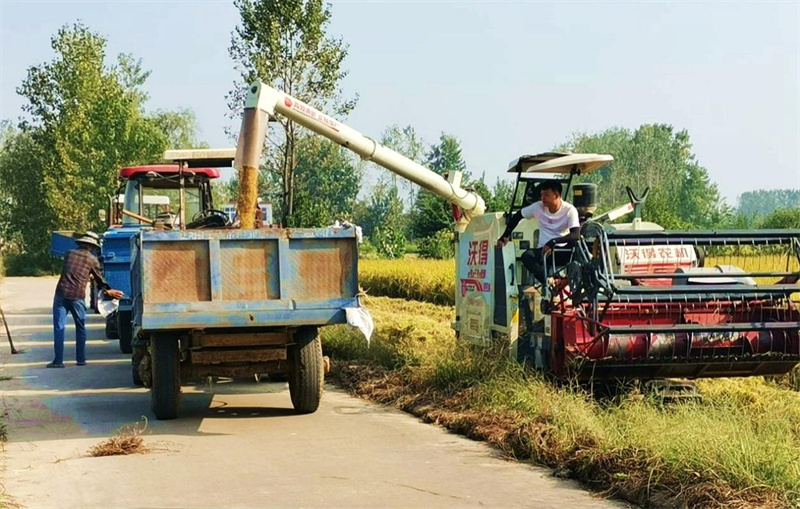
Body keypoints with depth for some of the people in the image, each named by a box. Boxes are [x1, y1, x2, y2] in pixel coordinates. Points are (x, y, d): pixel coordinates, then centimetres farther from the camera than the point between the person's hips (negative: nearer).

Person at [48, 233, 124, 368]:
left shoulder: (69, 254, 13)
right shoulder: (92, 260, 7)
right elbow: (99, 279, 18)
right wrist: (108, 291, 36)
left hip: (61, 293, 1)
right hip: (77, 296, -1)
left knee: (59, 327, 1)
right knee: (80, 328, 15)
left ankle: (58, 360, -5)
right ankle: (81, 359, 16)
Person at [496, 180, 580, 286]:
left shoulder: (570, 210, -12)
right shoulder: (538, 207, -2)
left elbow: (576, 234, -24)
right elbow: (517, 215, 12)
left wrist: (553, 242, -37)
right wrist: (505, 235, 6)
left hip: (562, 251, -3)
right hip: (544, 250, 3)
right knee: (526, 256, -31)